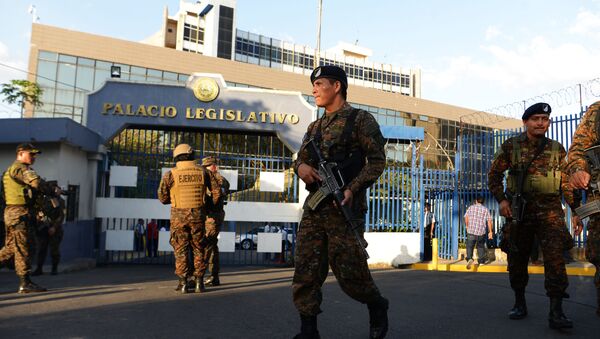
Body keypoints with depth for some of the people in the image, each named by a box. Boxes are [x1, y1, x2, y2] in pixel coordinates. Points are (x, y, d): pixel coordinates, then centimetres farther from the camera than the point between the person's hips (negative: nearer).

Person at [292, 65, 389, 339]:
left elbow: (377, 160, -6)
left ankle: (377, 307, 29)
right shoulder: (315, 127, 19)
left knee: (348, 270, 0)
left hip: (345, 206, -6)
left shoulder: (360, 119, 0)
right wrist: (301, 166, -4)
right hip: (314, 206, 6)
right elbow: (300, 158, 22)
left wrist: (352, 189, -19)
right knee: (306, 270, 1)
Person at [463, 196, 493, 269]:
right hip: (481, 232, 1)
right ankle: (481, 261, 20)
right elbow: (489, 221, 1)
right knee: (481, 247, 18)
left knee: (469, 246, 4)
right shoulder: (486, 209, 6)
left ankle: (469, 258, -18)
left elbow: (466, 218, 0)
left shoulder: (471, 207, 6)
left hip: (471, 231, -1)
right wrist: (490, 231, 5)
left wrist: (467, 226, 15)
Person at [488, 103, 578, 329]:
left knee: (555, 256, -14)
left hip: (550, 209, 0)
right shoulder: (510, 146, 3)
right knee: (517, 258, 7)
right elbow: (494, 174, 5)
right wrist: (501, 200, -7)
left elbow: (566, 181, 12)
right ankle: (519, 304, 23)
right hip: (519, 209, 0)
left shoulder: (557, 149, 8)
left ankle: (556, 313, -11)